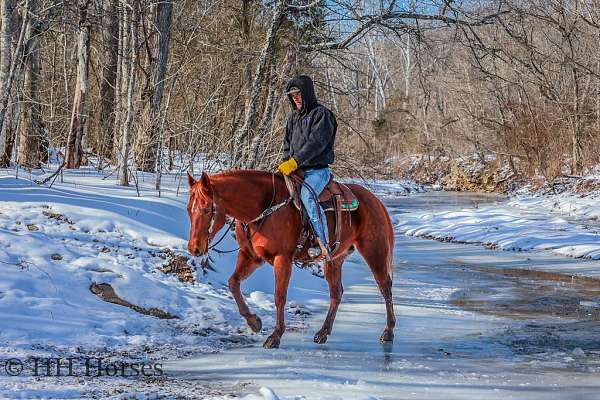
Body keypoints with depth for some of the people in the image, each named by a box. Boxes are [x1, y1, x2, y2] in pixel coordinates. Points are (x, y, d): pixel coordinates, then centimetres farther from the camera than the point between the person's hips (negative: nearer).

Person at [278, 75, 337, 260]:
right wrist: (286, 163, 4)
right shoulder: (293, 116, 19)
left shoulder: (322, 114, -6)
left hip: (317, 170, -9)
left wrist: (295, 161, -22)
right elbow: (288, 143, 23)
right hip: (295, 170, 9)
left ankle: (324, 246, -38)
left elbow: (316, 143, -17)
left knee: (307, 194, -34)